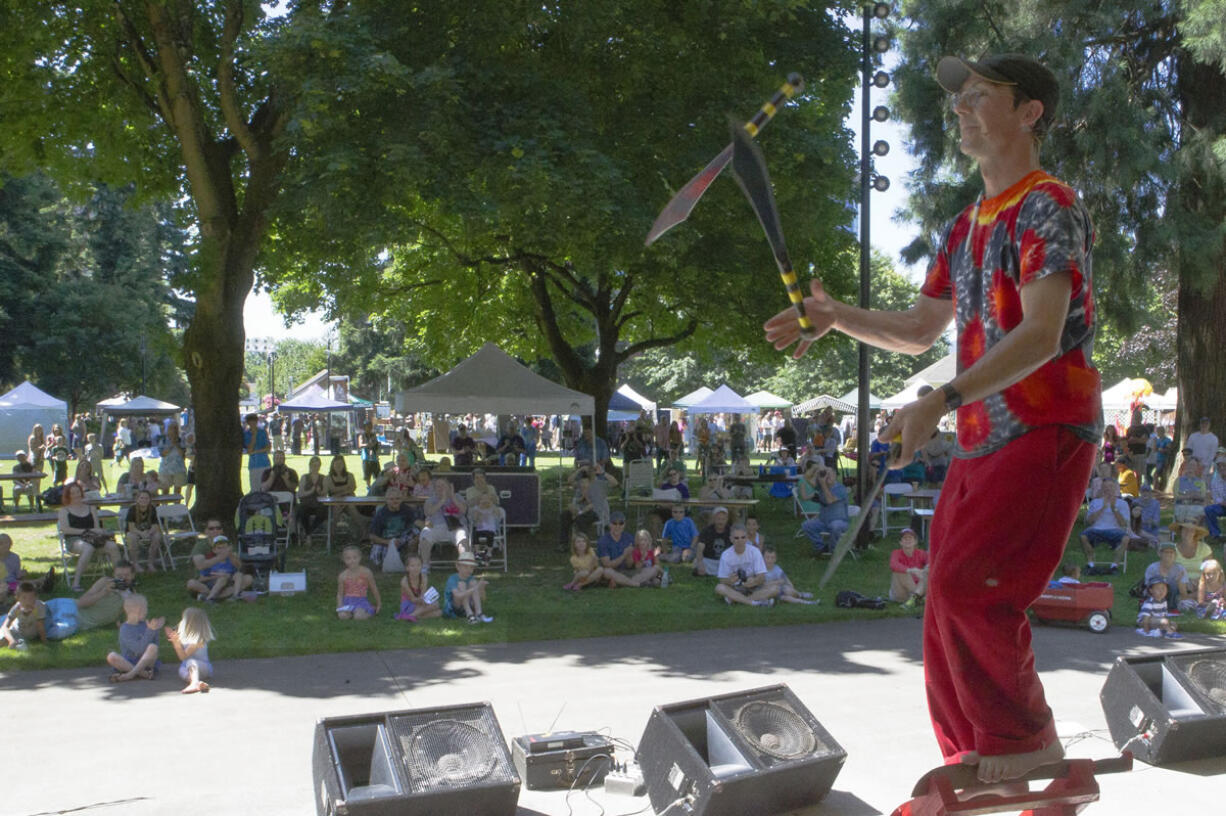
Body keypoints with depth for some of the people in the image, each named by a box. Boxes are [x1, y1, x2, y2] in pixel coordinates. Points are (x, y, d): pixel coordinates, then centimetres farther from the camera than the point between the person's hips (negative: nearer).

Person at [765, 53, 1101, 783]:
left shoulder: (1047, 208, -11)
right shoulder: (966, 228, 17)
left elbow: (1041, 335, -23)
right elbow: (920, 330, 23)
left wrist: (940, 402, -31)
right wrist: (837, 316, 9)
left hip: (1046, 434, -8)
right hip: (983, 441, 8)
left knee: (968, 586, -17)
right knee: (951, 607, 7)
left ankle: (1027, 739, 3)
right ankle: (976, 769, 20)